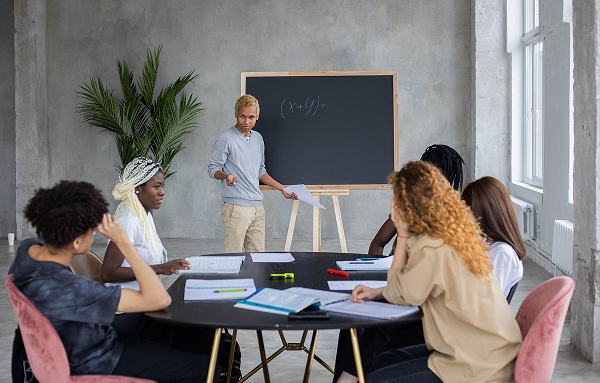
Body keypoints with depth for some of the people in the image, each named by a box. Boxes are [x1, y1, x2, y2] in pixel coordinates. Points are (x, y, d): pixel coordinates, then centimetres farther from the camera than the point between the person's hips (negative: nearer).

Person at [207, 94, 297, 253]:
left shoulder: (258, 138, 16)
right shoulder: (226, 139, -6)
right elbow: (213, 169, -6)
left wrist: (282, 188, 20)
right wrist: (226, 176, -26)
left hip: (257, 206, 7)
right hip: (236, 207, -7)